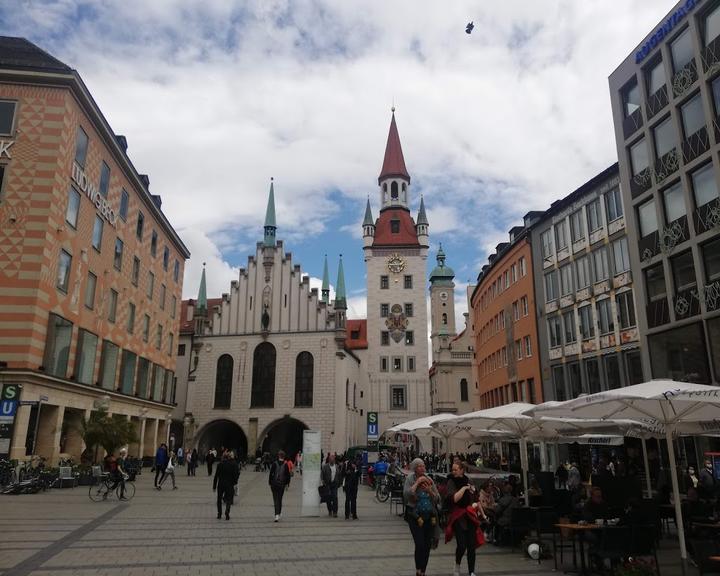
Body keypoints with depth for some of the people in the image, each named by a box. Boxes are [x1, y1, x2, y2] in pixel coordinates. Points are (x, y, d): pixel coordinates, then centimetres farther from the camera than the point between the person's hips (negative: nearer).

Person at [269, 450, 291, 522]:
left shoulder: (274, 464, -6)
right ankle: (279, 513, 22)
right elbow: (288, 475, 0)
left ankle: (277, 515, -13)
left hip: (274, 484, -1)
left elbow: (271, 474, -4)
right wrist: (287, 484, 10)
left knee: (276, 500, 0)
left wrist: (270, 483, 5)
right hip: (282, 484, 1)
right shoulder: (285, 464, -3)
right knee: (280, 499, 16)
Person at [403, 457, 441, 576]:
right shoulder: (410, 479, -7)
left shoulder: (429, 480, 5)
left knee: (427, 545, 8)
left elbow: (438, 499, 7)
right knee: (420, 544, -11)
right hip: (415, 516, -4)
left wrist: (430, 491, -10)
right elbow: (406, 494, -24)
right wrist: (417, 482, -20)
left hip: (430, 516, 4)